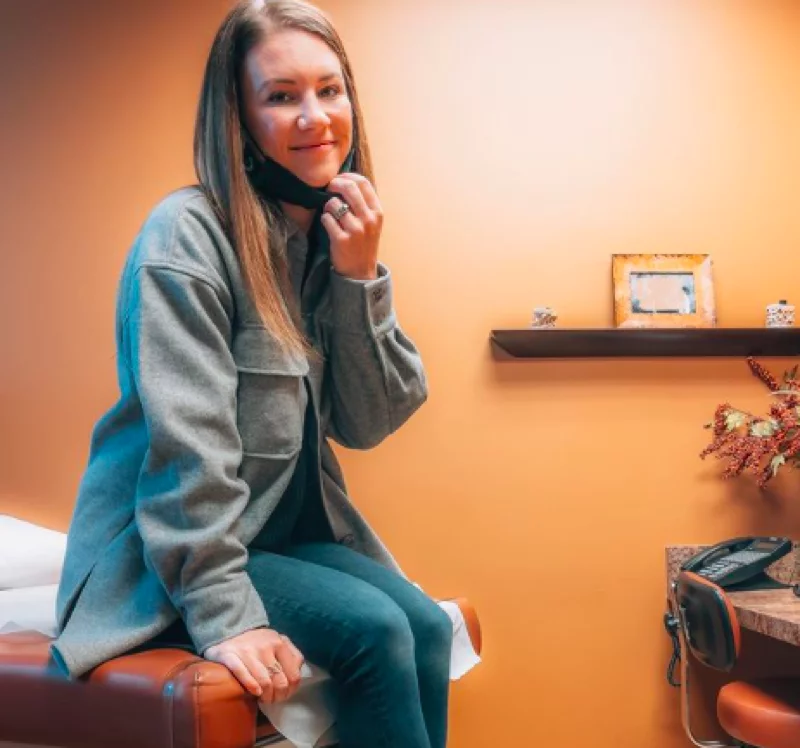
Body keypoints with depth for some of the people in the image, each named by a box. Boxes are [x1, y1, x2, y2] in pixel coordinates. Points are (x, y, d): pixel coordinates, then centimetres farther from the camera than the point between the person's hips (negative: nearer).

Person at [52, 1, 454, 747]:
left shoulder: (337, 236, 4)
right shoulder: (187, 235, -17)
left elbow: (367, 424, -1)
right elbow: (185, 443, -23)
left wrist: (359, 278, -13)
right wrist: (225, 613, -26)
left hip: (289, 529, 6)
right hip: (167, 556, -6)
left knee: (427, 628, -13)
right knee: (375, 632, -22)